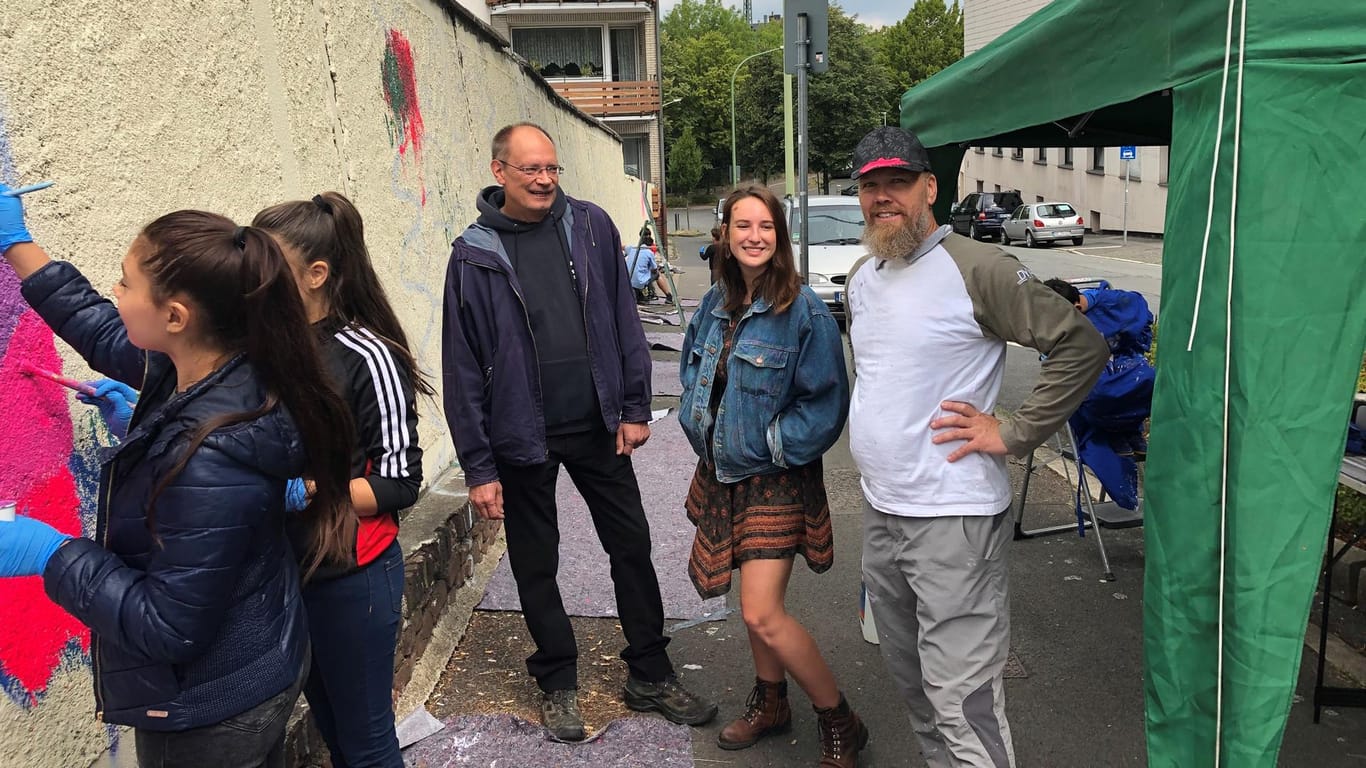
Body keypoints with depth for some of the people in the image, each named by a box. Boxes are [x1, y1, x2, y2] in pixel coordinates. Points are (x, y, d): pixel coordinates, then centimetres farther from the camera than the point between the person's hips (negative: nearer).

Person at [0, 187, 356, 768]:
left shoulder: (208, 462, -36)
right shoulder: (227, 371, -11)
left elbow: (169, 628, -27)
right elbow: (103, 333, 9)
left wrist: (51, 554, -21)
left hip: (211, 717, -8)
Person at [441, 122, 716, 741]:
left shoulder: (591, 226, 0)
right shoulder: (473, 254, -6)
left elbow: (623, 321, 3)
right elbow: (462, 369, -6)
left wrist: (634, 408, 0)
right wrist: (478, 467, -7)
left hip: (598, 426, 2)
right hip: (523, 437, -1)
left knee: (632, 548, 10)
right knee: (535, 567, 11)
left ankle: (650, 676, 28)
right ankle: (558, 683, 32)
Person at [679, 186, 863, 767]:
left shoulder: (804, 311, -16)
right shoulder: (716, 303, 4)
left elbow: (826, 405, -16)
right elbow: (693, 369, 18)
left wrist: (771, 442, -15)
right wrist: (699, 421, 2)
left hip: (776, 480, -6)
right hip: (724, 474, 7)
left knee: (762, 614, -10)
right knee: (756, 601, 19)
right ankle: (770, 702, 39)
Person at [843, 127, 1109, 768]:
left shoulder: (977, 269, -13)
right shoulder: (862, 280, 12)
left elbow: (1081, 344, -15)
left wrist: (1012, 434, -17)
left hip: (951, 519, -8)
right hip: (879, 512, 8)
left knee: (963, 704, -4)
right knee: (911, 681, 22)